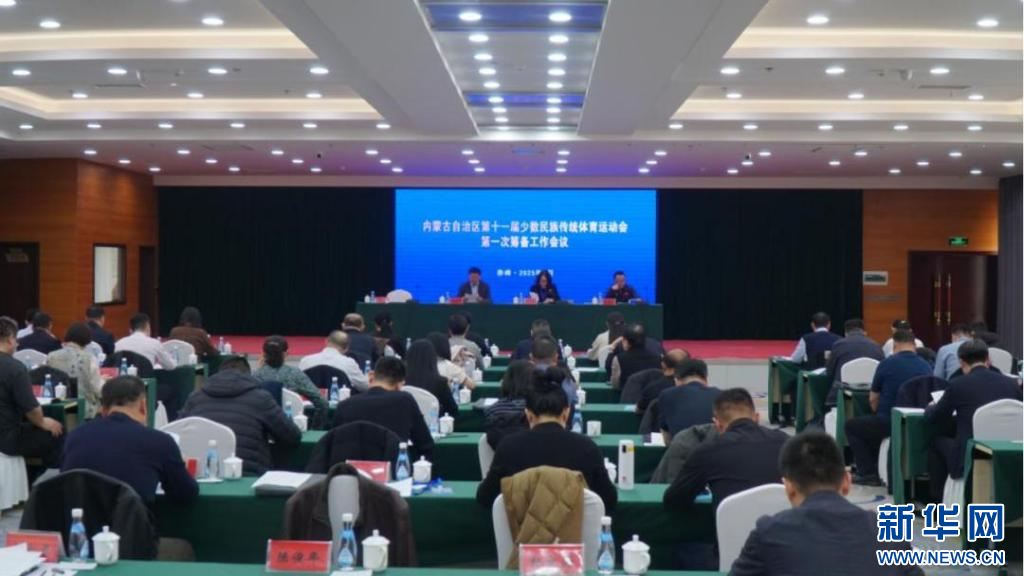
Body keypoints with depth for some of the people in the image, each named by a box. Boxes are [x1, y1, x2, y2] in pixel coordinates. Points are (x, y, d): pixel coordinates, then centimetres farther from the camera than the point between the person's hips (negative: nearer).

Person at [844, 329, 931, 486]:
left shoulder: (887, 364, -8)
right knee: (872, 424, 33)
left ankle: (868, 473, 11)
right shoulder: (926, 367, 3)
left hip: (889, 423, -6)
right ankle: (877, 470, 29)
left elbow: (873, 399, 1)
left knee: (851, 426, 19)